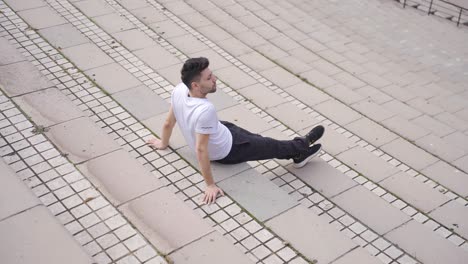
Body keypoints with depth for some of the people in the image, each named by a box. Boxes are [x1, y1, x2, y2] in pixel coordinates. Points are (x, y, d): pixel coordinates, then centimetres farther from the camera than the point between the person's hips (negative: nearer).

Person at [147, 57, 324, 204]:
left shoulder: (179, 90, -20)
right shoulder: (205, 110, -42)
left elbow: (168, 122, -5)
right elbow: (201, 150, -36)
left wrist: (163, 143, 15)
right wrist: (210, 185, -27)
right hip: (226, 151, -7)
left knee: (257, 139, 22)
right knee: (270, 145, 13)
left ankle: (296, 152, 37)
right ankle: (301, 147, 39)